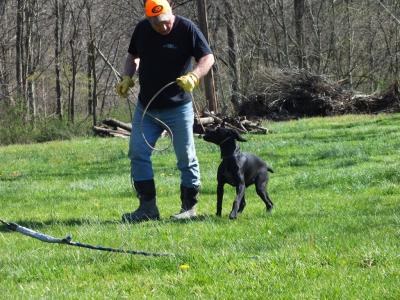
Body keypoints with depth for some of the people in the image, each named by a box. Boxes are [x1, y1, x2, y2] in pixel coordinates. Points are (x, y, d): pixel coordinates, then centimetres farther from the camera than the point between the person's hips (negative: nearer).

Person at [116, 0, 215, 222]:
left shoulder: (187, 29, -11)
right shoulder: (142, 29, 4)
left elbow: (208, 58, -13)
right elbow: (133, 56, 19)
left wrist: (193, 76, -31)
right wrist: (127, 77, 1)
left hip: (178, 108, -4)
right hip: (146, 108, 5)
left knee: (186, 157, 1)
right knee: (138, 154, 0)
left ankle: (189, 207, 12)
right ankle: (148, 208, 6)